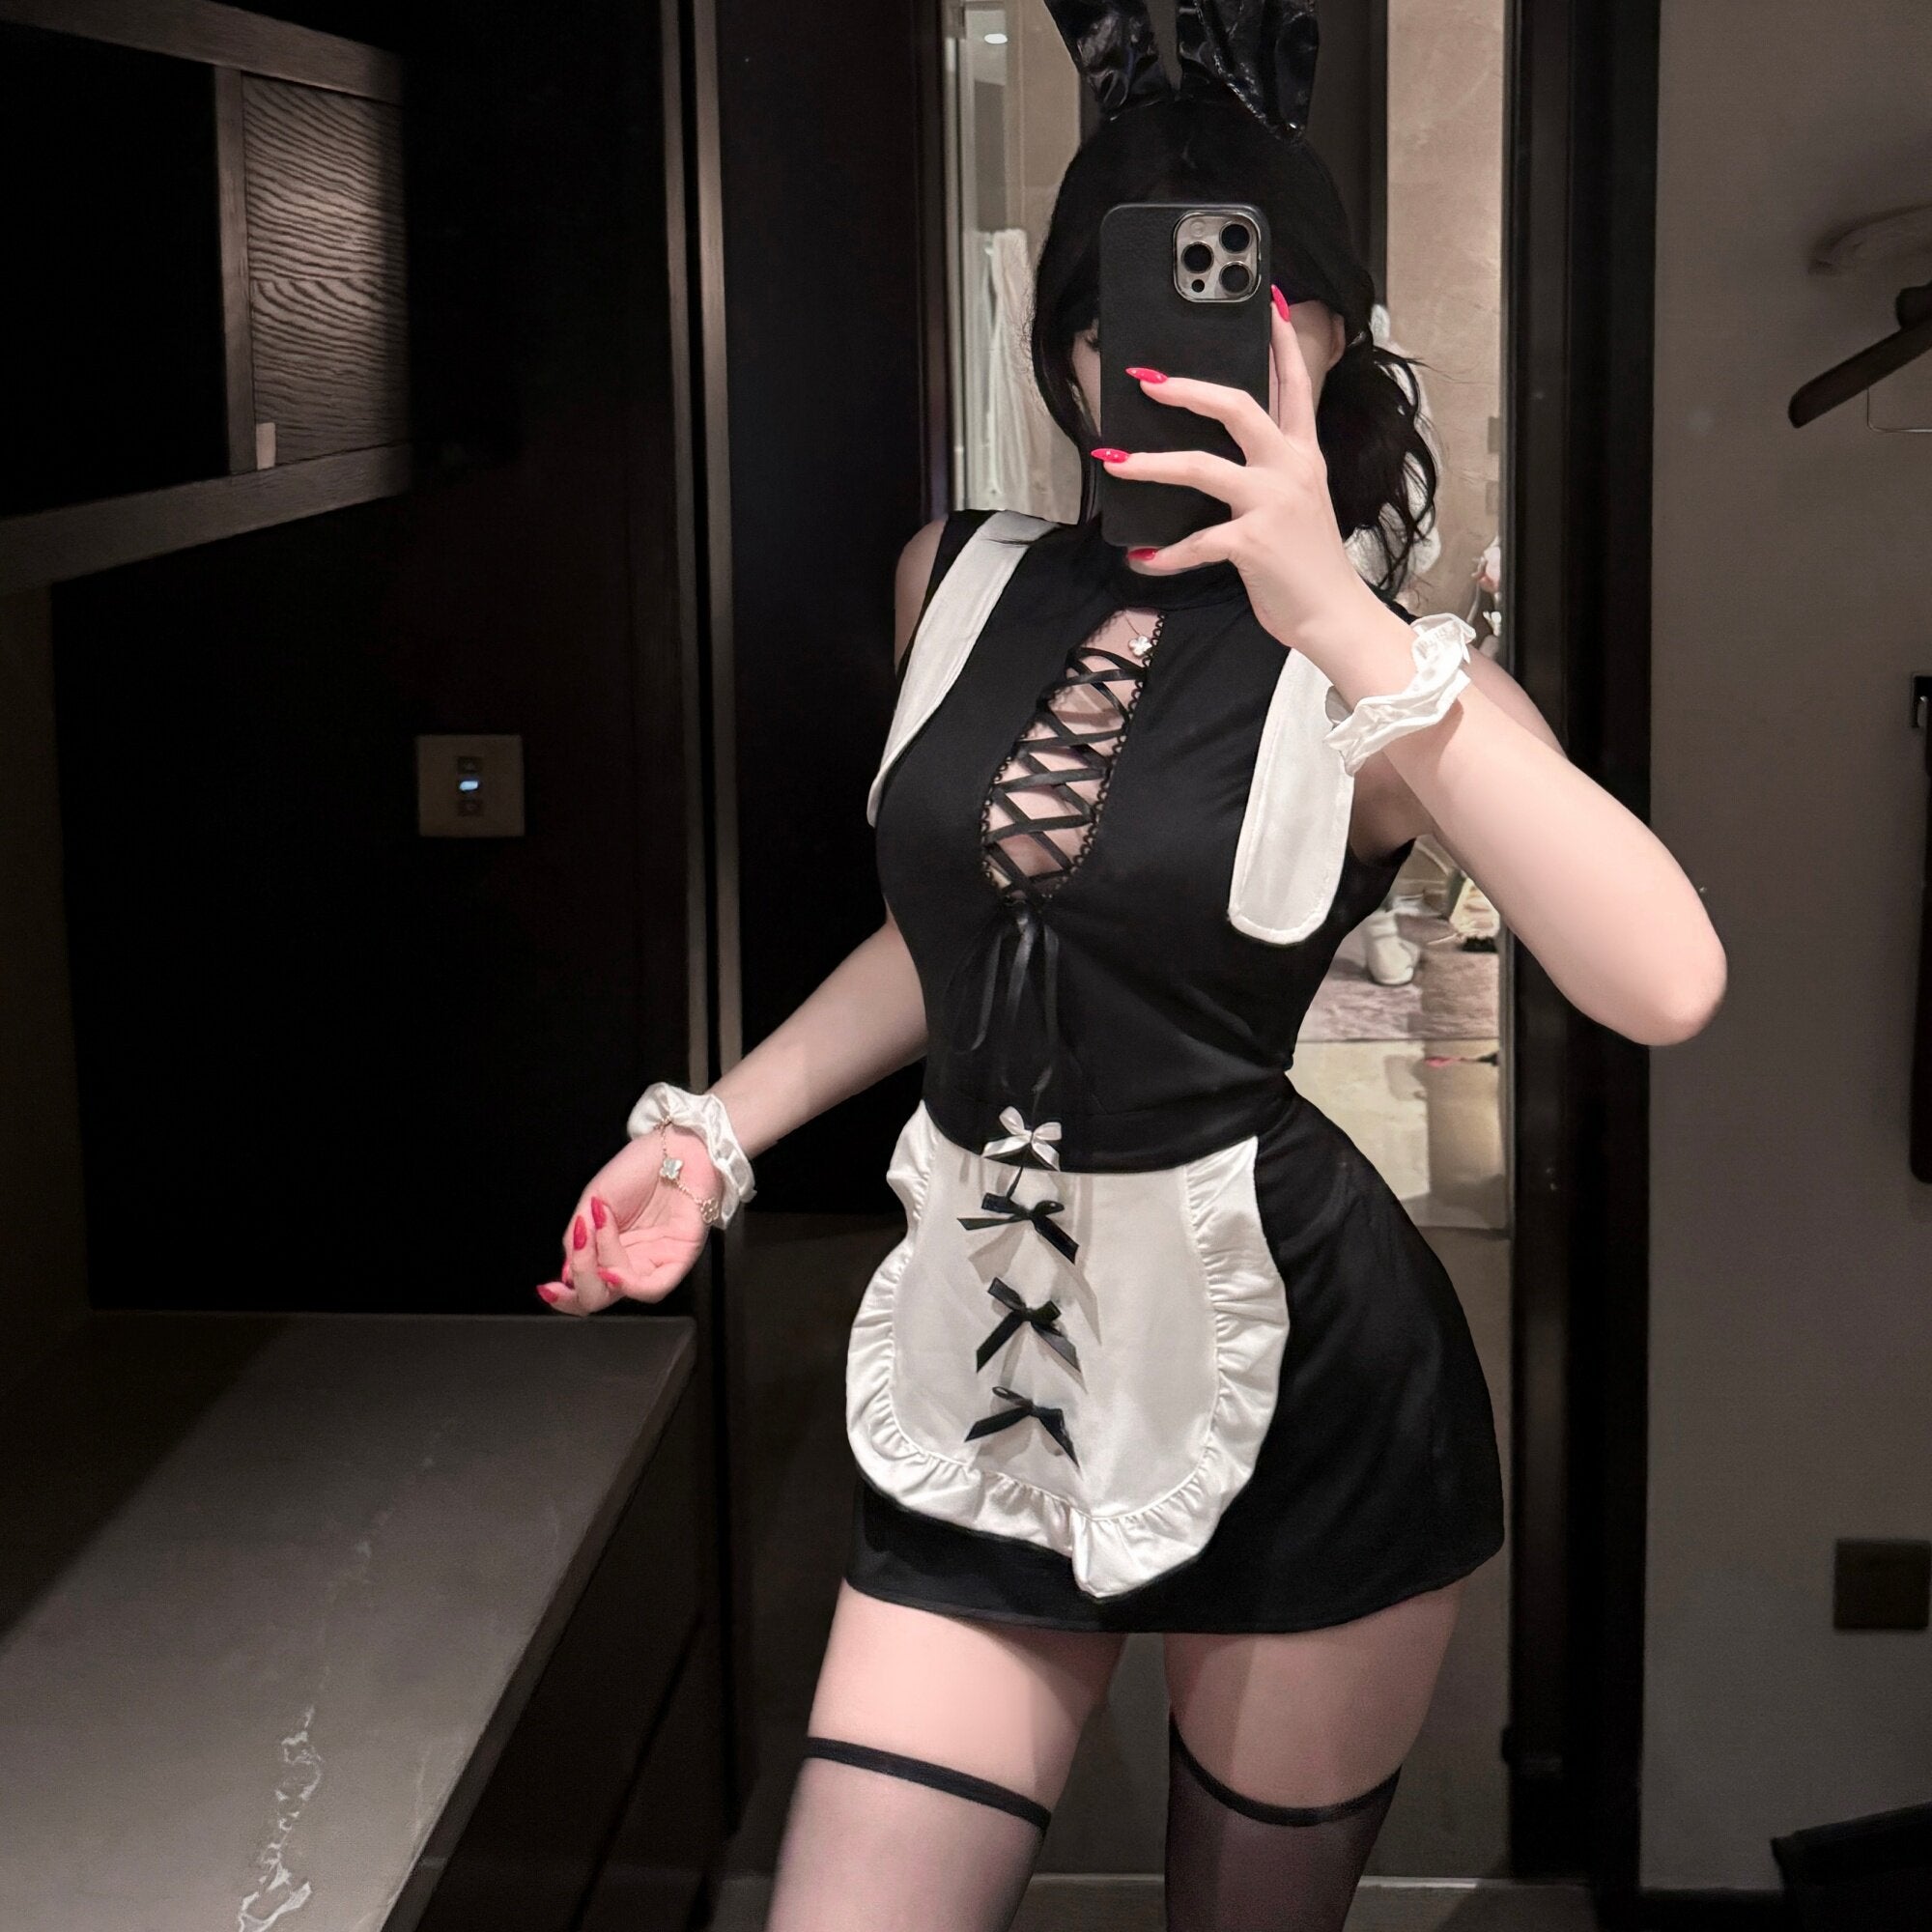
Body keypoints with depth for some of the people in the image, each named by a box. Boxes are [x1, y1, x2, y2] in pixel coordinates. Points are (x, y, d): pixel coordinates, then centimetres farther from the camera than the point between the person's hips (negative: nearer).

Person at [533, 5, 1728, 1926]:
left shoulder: (1377, 667, -8)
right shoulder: (960, 581, 5)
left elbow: (1663, 981, -27)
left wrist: (1340, 619, -31)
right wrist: (716, 1130, 11)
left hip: (1292, 1383, -3)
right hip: (989, 1357, 4)